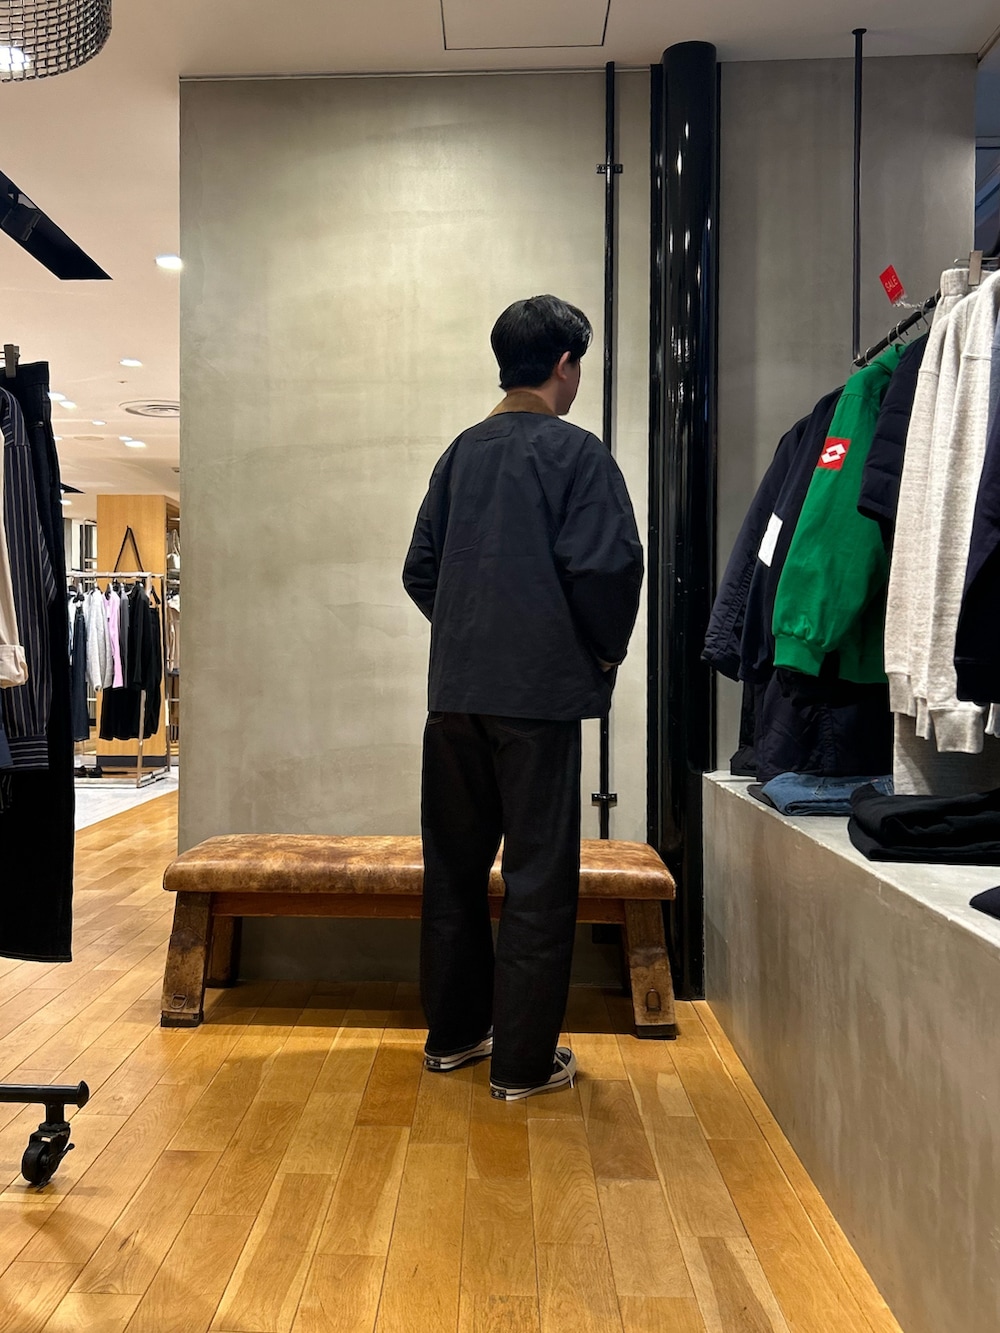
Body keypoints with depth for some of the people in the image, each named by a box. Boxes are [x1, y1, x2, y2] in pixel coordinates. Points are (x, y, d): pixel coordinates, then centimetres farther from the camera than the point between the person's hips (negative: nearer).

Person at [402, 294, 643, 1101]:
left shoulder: (463, 452, 12)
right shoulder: (576, 452, -5)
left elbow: (421, 568, 12)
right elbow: (606, 567, -15)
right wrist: (607, 650, 2)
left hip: (455, 691, 6)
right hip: (540, 692, -6)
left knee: (454, 865, 14)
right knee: (539, 876, 3)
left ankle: (453, 1032, 28)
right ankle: (523, 1061, 12)